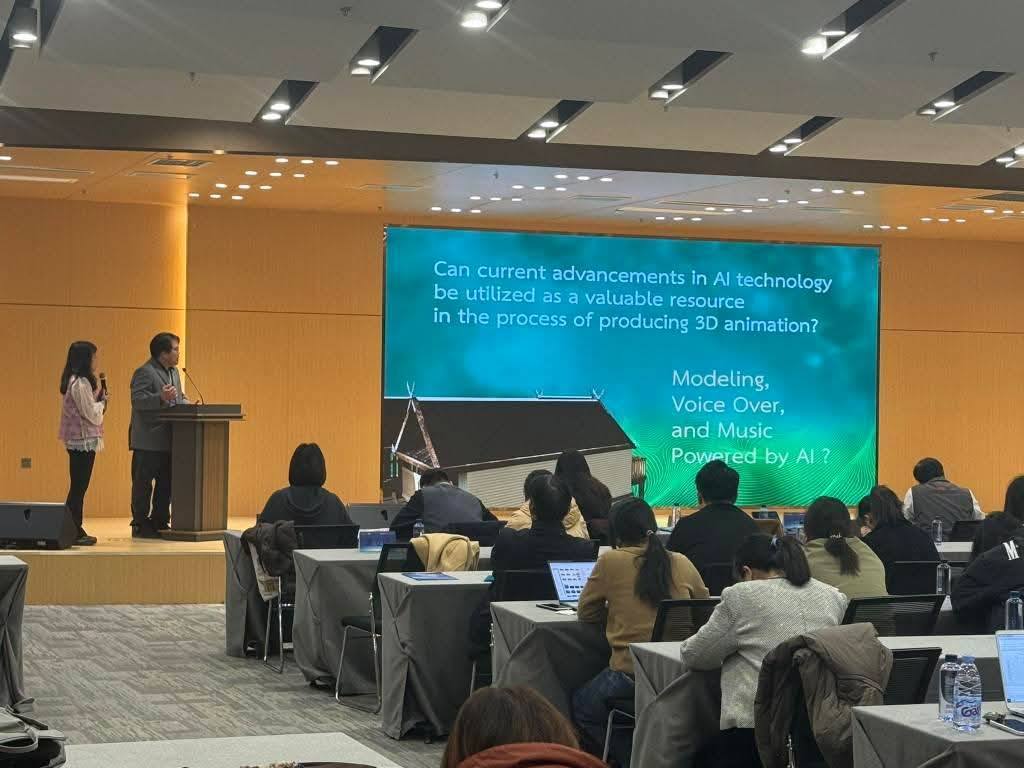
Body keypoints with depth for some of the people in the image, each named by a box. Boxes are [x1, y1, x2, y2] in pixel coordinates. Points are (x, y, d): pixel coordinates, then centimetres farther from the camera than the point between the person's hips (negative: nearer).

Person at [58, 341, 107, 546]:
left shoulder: (73, 381, 13)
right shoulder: (81, 383, -16)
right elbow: (91, 413, -16)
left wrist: (97, 398, 8)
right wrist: (102, 400, 0)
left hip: (77, 441, 10)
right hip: (84, 440, -10)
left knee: (78, 486, 11)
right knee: (79, 486, -6)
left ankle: (75, 530, 14)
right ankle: (74, 532, -4)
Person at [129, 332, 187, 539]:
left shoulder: (173, 371, 17)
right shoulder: (144, 373, -12)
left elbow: (180, 397, 23)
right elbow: (137, 400, -21)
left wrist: (185, 404, 2)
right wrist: (161, 398, -34)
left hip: (168, 440, 9)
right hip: (148, 440, -9)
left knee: (166, 483, 12)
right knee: (143, 483, -3)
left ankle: (160, 522, 20)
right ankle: (140, 525, 2)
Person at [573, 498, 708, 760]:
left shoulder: (610, 562, -4)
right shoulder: (681, 563, 4)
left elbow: (586, 613, 8)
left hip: (630, 673, -5)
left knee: (581, 707, 25)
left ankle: (629, 760, 17)